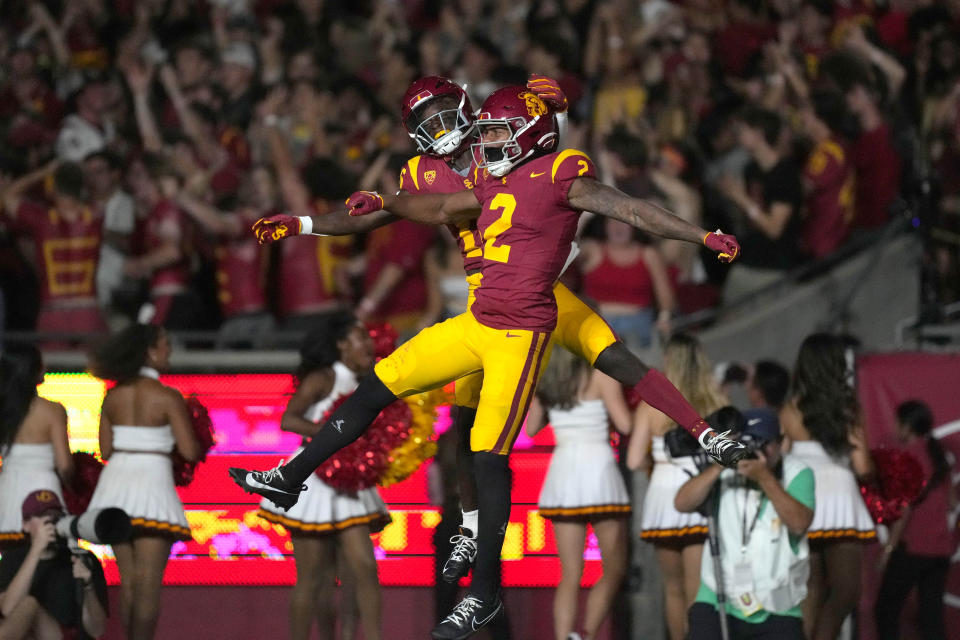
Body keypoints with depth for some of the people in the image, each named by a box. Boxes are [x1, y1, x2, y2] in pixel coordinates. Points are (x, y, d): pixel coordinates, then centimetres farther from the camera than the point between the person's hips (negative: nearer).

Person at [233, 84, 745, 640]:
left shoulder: (560, 178, -9)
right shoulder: (493, 184, 14)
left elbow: (632, 210, -9)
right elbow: (440, 211, 29)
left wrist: (703, 238, -11)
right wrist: (384, 203, 16)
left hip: (520, 334, -8)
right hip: (476, 324, 8)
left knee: (489, 456, -8)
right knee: (378, 386, 9)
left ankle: (486, 593, 1)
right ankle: (289, 480, 20)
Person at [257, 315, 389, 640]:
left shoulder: (363, 387, 12)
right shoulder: (322, 380, -8)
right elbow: (288, 420, -19)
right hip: (314, 479, -6)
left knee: (365, 567, -5)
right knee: (312, 579, -2)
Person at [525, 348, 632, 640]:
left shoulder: (544, 378, 8)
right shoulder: (601, 375, -7)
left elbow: (531, 428, 16)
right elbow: (625, 425, -9)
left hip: (562, 473, 5)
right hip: (597, 471, -5)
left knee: (570, 576, 6)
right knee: (613, 571, 6)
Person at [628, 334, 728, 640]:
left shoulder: (651, 405, -2)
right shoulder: (715, 403, -3)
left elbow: (634, 460, -3)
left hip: (664, 492, 1)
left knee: (673, 588, 20)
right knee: (697, 593, -3)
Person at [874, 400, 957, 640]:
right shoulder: (938, 455, 11)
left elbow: (905, 506, -15)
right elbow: (951, 502, 16)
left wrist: (890, 546, -12)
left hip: (914, 546, -7)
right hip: (941, 547, 7)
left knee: (886, 610, 3)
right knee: (931, 615, 7)